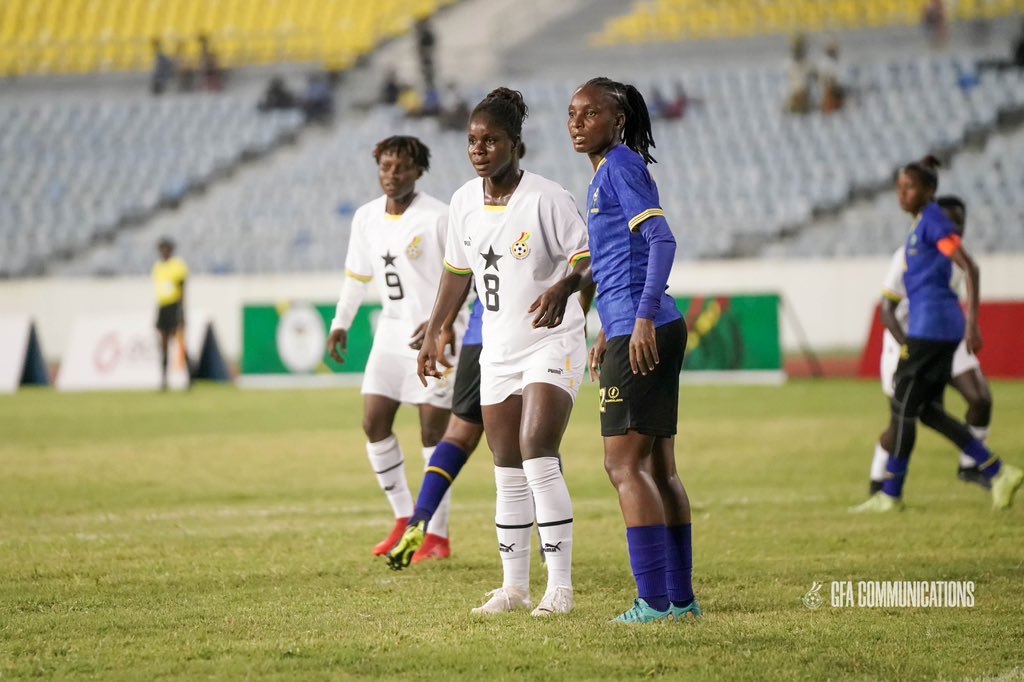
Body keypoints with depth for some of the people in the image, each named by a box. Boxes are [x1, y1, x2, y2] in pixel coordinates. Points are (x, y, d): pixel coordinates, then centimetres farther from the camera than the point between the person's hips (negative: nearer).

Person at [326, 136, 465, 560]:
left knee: (432, 433, -5)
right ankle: (404, 519, 13)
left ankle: (437, 534, 3)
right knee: (374, 424, 1)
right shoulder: (366, 217, 5)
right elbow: (357, 274, 17)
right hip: (391, 334, 6)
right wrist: (341, 323, 12)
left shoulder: (437, 218, -14)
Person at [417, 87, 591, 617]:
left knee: (537, 457, -18)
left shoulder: (546, 198, -16)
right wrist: (433, 333, 16)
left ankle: (560, 587, -13)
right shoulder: (463, 202, 4)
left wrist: (563, 290, -37)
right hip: (498, 350, 6)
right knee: (508, 473, 7)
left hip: (552, 343, -6)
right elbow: (457, 270, 16)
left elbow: (585, 257, -17)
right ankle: (514, 587, 16)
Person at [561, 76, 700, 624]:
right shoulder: (605, 174, 19)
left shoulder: (622, 166, -9)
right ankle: (680, 596, 16)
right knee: (658, 467, 12)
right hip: (636, 330, 10)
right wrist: (610, 328, 30)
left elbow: (661, 241, -19)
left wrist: (643, 317, -25)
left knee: (624, 464, -9)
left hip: (640, 333, -10)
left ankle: (656, 601, -11)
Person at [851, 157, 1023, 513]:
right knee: (928, 410, 10)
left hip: (931, 326, -10)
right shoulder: (921, 224, 18)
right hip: (935, 327, 10)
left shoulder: (934, 221, -11)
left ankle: (891, 495, 4)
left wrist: (972, 323, -23)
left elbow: (969, 268, -18)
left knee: (904, 406, -3)